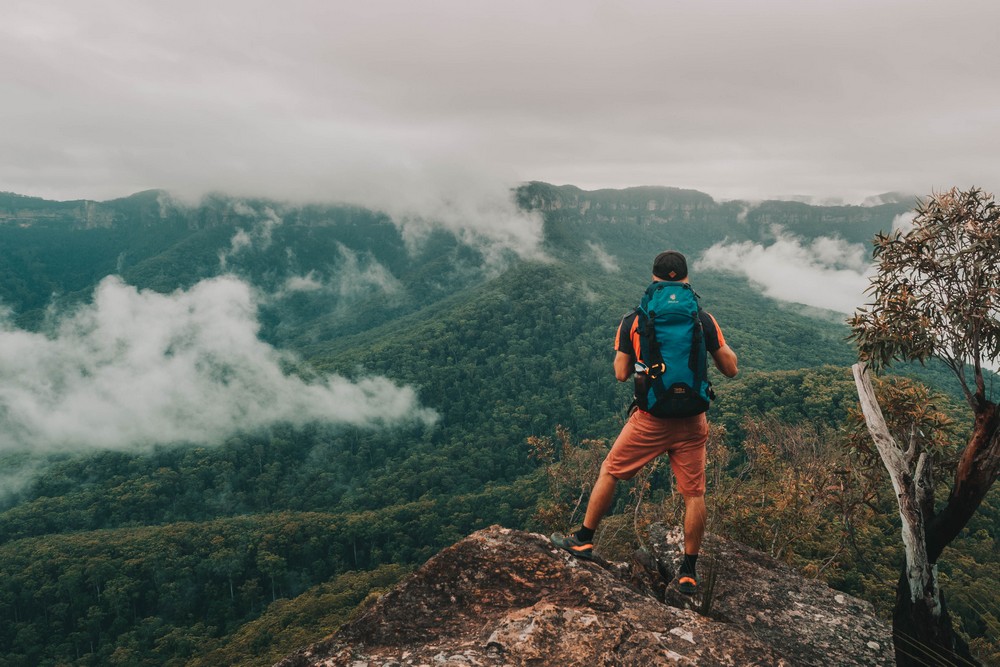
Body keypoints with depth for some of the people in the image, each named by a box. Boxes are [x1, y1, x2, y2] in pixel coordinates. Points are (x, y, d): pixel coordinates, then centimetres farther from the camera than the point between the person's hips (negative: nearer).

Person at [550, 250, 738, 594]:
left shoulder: (633, 322, -6)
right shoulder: (703, 320, -5)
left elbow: (621, 374, 0)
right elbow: (730, 369, 2)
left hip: (650, 420, -1)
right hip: (692, 423, 1)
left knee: (609, 472, 17)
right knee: (694, 494, 11)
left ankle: (583, 540, 27)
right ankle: (688, 572, 19)